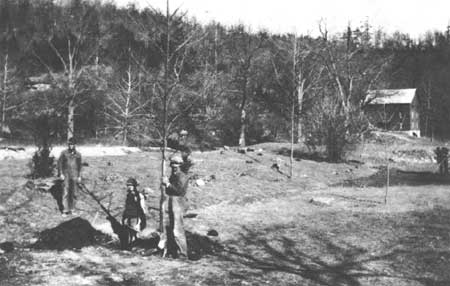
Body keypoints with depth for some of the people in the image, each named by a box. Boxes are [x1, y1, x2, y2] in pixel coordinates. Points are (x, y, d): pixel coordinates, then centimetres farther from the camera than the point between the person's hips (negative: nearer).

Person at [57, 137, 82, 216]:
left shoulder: (78, 154, 5)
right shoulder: (64, 153, -2)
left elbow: (79, 166, 10)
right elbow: (59, 163, 1)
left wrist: (79, 176, 7)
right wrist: (61, 174, -6)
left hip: (74, 175, 2)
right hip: (66, 175, -2)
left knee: (73, 193, 6)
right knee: (65, 192, -6)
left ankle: (71, 208, 17)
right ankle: (65, 210, -4)